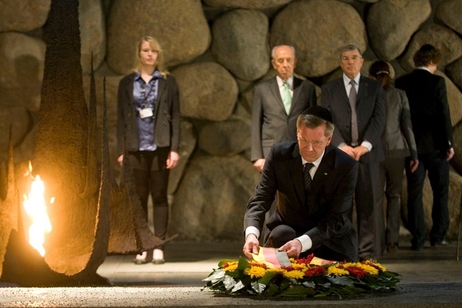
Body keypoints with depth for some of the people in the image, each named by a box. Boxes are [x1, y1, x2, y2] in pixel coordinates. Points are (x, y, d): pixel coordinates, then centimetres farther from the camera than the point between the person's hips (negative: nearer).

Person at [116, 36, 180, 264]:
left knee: (159, 196, 1)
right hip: (136, 148, 1)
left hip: (160, 147, -1)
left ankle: (158, 247, 5)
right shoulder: (127, 83, 8)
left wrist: (174, 149, -5)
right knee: (139, 197, 2)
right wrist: (121, 150, 0)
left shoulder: (167, 82, 6)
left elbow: (175, 116, 3)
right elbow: (121, 118, 7)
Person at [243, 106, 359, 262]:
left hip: (331, 238, 0)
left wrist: (302, 242, -38)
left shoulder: (346, 166, -17)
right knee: (280, 235, -33)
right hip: (288, 229, 0)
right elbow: (260, 199, -14)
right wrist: (251, 233, -37)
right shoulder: (279, 154, -11)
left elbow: (336, 218, -20)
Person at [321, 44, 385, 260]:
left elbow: (379, 118, 1)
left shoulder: (375, 87, 11)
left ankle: (366, 254, 2)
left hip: (368, 154, 1)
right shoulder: (329, 89, 10)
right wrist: (341, 146, -13)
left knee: (367, 206, 0)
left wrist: (365, 145, -13)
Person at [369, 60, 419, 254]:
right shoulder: (400, 95, 2)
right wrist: (414, 153, 6)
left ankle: (378, 244, 0)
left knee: (376, 197, 5)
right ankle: (392, 240, 5)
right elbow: (407, 125, 0)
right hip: (397, 150, 1)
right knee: (394, 194, 15)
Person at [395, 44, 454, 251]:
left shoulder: (401, 83, 1)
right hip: (435, 145, -2)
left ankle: (417, 239, 2)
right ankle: (438, 235, 10)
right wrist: (448, 143, -5)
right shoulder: (437, 82, -8)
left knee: (414, 193, 5)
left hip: (412, 146, 3)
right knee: (440, 192, 10)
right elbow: (444, 114, -11)